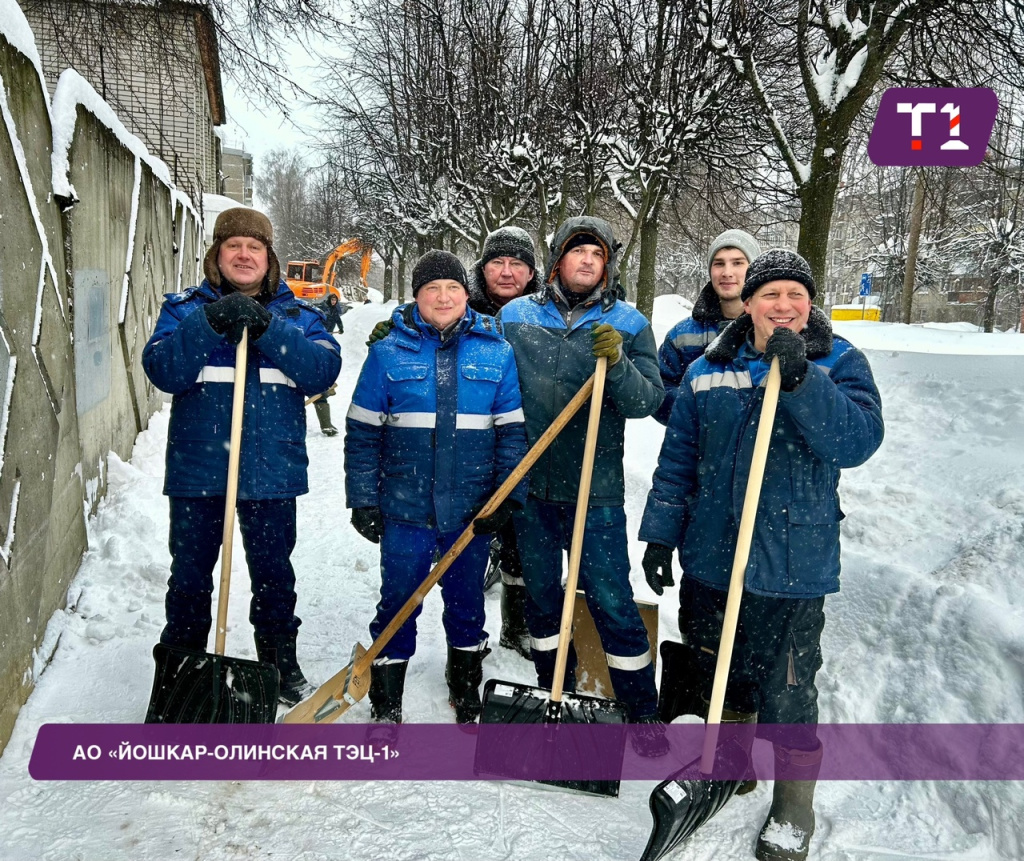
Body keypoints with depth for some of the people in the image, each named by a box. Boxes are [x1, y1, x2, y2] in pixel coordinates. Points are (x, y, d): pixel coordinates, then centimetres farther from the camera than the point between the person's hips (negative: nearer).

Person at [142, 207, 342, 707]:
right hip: (197, 467, 0)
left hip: (272, 470, 0)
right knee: (189, 572, 11)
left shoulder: (296, 314, 7)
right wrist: (211, 323, -22)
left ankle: (281, 663, 30)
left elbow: (322, 370, -10)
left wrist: (267, 329, -20)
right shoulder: (185, 309, 6)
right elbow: (163, 370, -11)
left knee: (273, 571, 12)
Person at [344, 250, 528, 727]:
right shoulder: (388, 352, 0)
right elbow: (362, 432, 1)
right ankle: (385, 705, 27)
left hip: (470, 509, 1)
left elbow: (513, 431, 1)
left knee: (466, 600, 16)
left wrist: (506, 496, -6)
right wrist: (363, 501, -2)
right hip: (405, 507, -1)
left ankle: (466, 693, 37)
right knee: (398, 601, 8)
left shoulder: (496, 352, 1)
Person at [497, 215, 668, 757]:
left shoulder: (627, 324, 1)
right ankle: (555, 698, 33)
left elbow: (647, 401, -8)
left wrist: (617, 364, -23)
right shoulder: (515, 317, 5)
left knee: (611, 599, 0)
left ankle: (643, 711, 17)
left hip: (596, 490, -2)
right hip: (528, 486, 3)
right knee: (540, 596, 14)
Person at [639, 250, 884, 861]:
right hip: (709, 555, 4)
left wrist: (800, 378, -28)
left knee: (787, 687, 5)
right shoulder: (709, 371, 4)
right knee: (719, 669, 19)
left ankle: (794, 803, 29)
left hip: (793, 564, -3)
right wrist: (660, 533, 4)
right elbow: (678, 459, 7)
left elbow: (859, 441, -18)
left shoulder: (838, 363, -2)